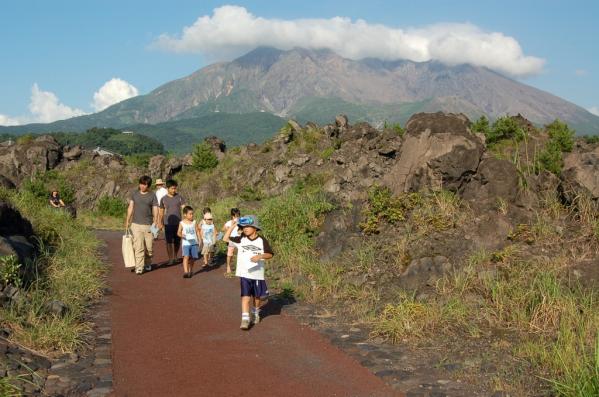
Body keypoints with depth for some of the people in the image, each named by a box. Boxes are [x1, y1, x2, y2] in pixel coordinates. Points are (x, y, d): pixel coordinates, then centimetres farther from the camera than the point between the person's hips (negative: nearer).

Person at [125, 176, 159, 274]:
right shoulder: (134, 194, 6)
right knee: (139, 247, -8)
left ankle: (148, 264, 29)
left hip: (148, 225, 0)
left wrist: (155, 223, -9)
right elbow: (130, 207, 9)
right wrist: (127, 220, 4)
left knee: (149, 247, 6)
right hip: (136, 224, 0)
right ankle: (139, 268, -8)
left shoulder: (152, 196, 2)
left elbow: (155, 210, 0)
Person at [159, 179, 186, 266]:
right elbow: (161, 212, 11)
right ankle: (170, 259, 1)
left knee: (177, 242, 9)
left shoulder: (179, 197, 2)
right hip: (168, 224, -1)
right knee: (169, 242, -6)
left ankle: (175, 257, 29)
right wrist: (161, 223, 12)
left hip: (178, 223, 1)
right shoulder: (163, 199, 2)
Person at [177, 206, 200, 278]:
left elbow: (197, 231, 11)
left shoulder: (194, 222, 6)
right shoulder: (182, 223, -1)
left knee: (193, 258, 6)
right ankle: (185, 272, -20)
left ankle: (190, 270, 28)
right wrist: (181, 235, -23)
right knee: (186, 256, -17)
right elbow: (178, 232, -2)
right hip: (186, 243, -3)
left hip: (194, 243, 3)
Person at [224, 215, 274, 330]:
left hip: (258, 274, 1)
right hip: (244, 274, -1)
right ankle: (245, 319, -12)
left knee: (257, 296, 16)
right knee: (245, 296, -10)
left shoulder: (261, 240, -4)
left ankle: (255, 313, 42)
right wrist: (233, 226, -10)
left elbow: (270, 254, -5)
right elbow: (226, 238, -5)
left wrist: (259, 256, -23)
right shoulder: (241, 240, 0)